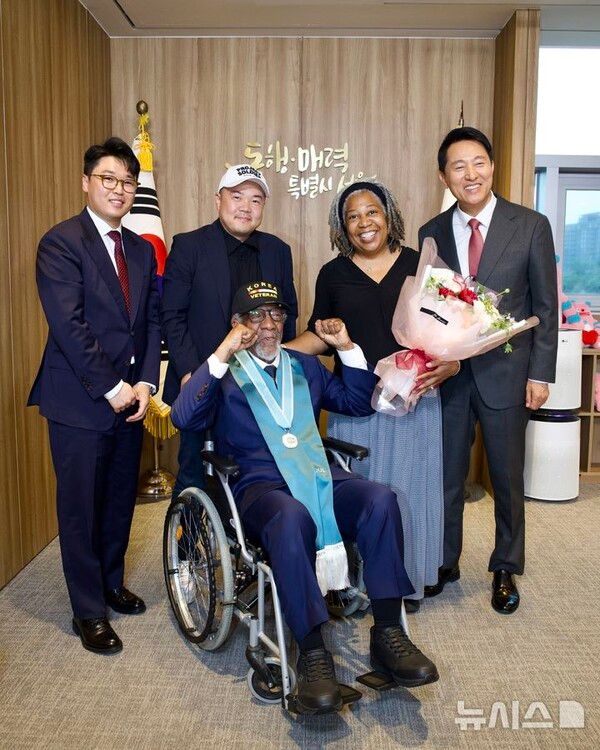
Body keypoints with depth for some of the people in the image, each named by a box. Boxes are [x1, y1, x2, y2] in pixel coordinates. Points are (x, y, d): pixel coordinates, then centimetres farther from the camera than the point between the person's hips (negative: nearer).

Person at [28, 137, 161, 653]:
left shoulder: (142, 250, 13)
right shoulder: (61, 243, -8)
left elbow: (152, 321, 9)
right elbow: (69, 325, -16)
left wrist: (145, 382, -3)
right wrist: (110, 387, -15)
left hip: (130, 398, 6)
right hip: (80, 402, -6)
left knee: (120, 500, 16)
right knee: (81, 507, 5)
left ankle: (111, 583, 36)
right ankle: (89, 611, 21)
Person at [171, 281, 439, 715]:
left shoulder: (304, 366, 25)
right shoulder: (224, 373, 10)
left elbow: (358, 403, 24)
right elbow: (184, 418, -8)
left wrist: (346, 347, 13)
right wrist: (223, 355, -13)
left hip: (321, 478, 4)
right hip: (260, 486, -4)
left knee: (380, 499, -27)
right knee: (292, 516, -40)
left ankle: (388, 633, -22)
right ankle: (313, 652, -31)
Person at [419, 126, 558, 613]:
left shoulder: (531, 226, -2)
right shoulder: (432, 234, 5)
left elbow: (546, 307, -1)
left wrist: (540, 373, -5)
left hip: (506, 373, -1)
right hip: (447, 373, 2)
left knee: (508, 478, 11)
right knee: (447, 476, 11)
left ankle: (505, 570, 29)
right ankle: (444, 564, 29)